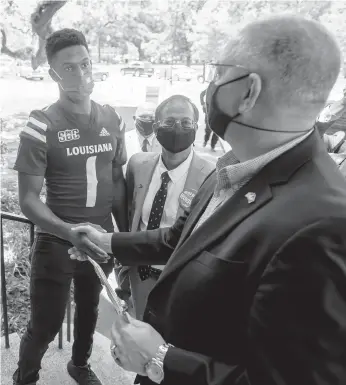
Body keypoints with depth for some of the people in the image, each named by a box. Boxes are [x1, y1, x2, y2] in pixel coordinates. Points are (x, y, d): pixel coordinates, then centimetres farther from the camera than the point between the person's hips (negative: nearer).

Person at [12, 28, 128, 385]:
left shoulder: (112, 121, -2)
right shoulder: (40, 127, -15)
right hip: (56, 243, -4)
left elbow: (117, 182, 6)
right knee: (44, 326, 8)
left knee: (89, 310, 25)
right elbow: (28, 199, -16)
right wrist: (71, 233, -31)